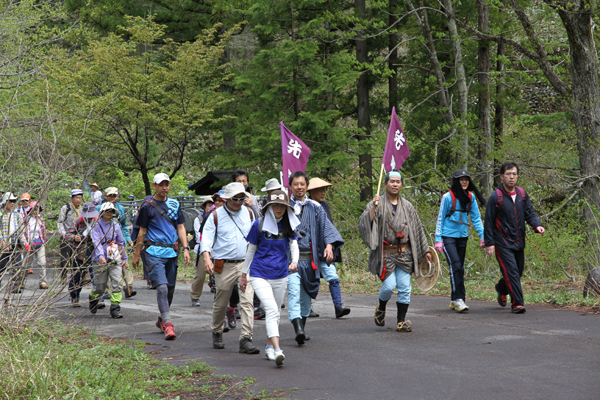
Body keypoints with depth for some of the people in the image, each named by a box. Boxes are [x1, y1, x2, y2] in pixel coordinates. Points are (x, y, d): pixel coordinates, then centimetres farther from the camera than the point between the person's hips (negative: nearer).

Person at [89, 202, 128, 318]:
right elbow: (97, 242, -14)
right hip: (101, 260, -3)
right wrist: (100, 256, -29)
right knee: (100, 286, 5)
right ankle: (93, 299, 37)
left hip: (115, 259, 3)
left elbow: (121, 242, 20)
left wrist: (124, 258, 19)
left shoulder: (116, 226, 12)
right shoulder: (96, 226, -1)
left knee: (116, 284, -10)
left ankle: (115, 309, -7)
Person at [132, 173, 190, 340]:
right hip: (155, 252, -5)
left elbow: (180, 228, 15)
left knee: (170, 287, 10)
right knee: (162, 287, -16)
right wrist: (136, 254, 7)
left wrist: (185, 248, 4)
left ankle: (162, 319, 29)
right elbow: (142, 232, 5)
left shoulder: (175, 204, 13)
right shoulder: (148, 206, 1)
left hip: (172, 252, 5)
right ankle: (168, 324, -21)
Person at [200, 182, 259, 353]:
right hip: (225, 266, -2)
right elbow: (207, 237, -5)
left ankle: (246, 339, -14)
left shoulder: (248, 213, 11)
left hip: (246, 264, 2)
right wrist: (207, 258, -21)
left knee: (247, 301, -12)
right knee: (221, 303, 8)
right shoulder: (216, 216, 0)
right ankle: (217, 333, 31)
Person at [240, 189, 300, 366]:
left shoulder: (289, 225, 4)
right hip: (259, 275, -4)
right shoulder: (259, 225, -4)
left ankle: (269, 346, 33)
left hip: (280, 275, 4)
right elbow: (251, 250, 4)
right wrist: (244, 275, 9)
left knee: (276, 312, 14)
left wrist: (294, 262, -24)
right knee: (271, 310, -20)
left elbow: (294, 246, -1)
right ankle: (277, 350, -29)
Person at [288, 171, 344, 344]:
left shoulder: (315, 208, 10)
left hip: (309, 257, 3)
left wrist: (329, 245, -17)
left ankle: (302, 326, 29)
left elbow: (326, 226, 0)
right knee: (294, 292, -16)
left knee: (305, 294, 12)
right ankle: (298, 329, -27)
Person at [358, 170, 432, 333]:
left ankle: (401, 321, 7)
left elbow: (417, 229, 17)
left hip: (404, 253, 4)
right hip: (385, 253, -4)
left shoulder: (407, 206, 12)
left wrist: (425, 250, 17)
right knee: (389, 285, -13)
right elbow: (364, 223, -14)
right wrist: (373, 208, -28)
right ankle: (381, 307, 18)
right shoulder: (377, 204, -1)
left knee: (404, 287, -2)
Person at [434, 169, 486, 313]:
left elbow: (476, 217, 11)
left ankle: (454, 300, 17)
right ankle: (458, 299, -16)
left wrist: (482, 235, 5)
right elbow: (440, 218, -3)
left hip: (462, 236, 5)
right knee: (455, 265, -17)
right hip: (448, 236, -5)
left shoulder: (470, 197, 5)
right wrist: (438, 239, -6)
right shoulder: (448, 197, -8)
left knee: (460, 268, 8)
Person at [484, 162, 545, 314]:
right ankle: (517, 303, -11)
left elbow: (530, 213, 9)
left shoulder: (522, 194, 6)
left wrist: (537, 225, -12)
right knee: (511, 272, -14)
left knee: (518, 272, 14)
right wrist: (489, 243, -11)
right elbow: (489, 222, -7)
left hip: (519, 242, 6)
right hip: (502, 243, -6)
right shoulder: (496, 197, -9)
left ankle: (501, 289, 42)